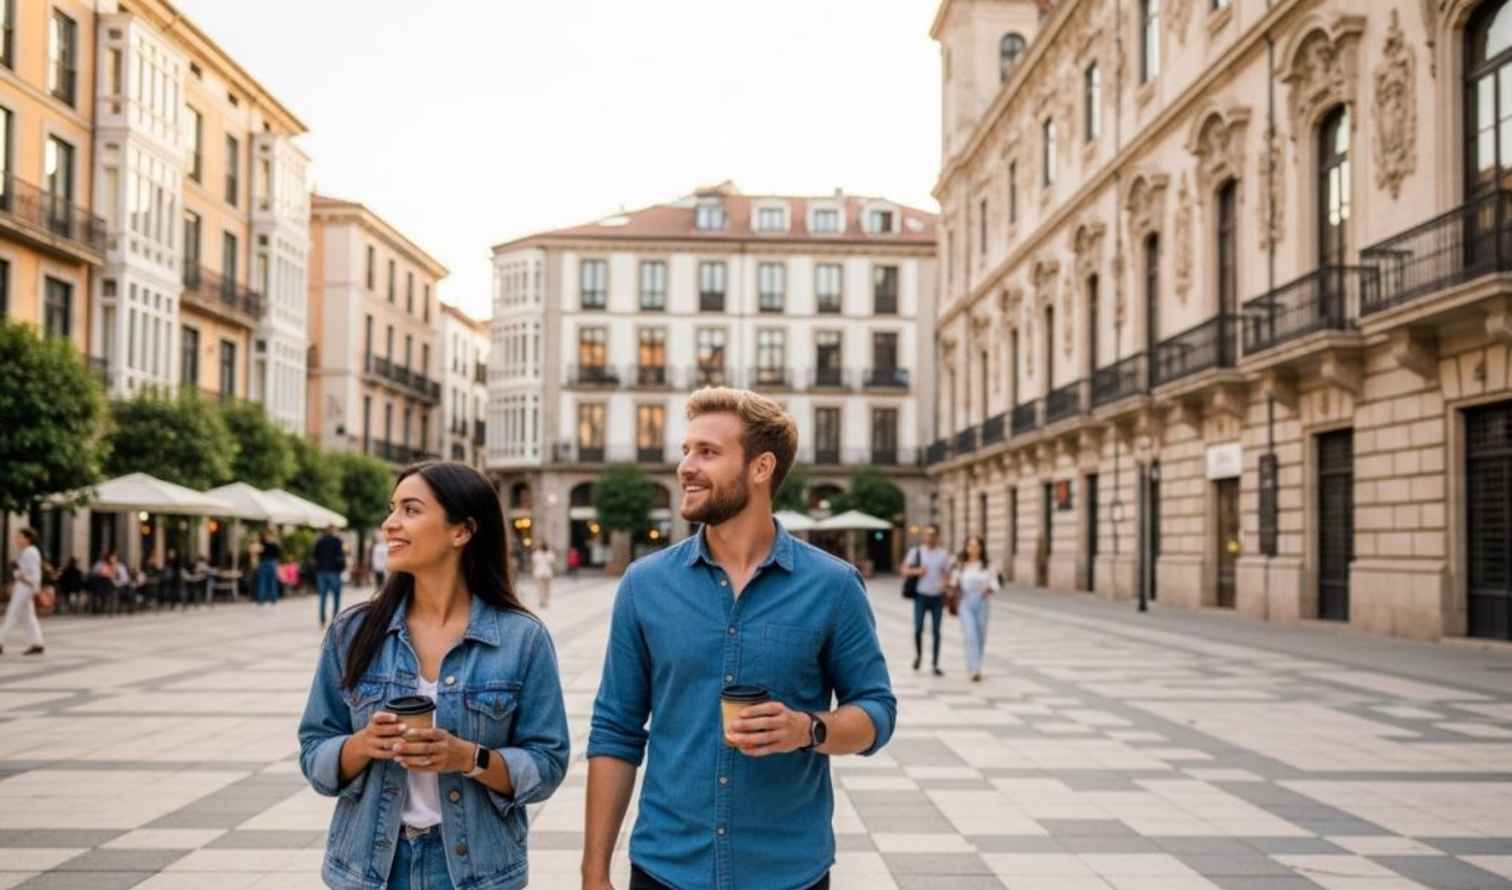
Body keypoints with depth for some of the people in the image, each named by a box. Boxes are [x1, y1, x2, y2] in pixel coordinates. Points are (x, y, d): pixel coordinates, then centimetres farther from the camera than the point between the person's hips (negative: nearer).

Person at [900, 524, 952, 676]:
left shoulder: (944, 554, 4)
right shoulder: (916, 552, 3)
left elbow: (948, 575, 6)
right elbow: (904, 571, 4)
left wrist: (945, 584, -16)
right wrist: (916, 571, -16)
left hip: (937, 597, 1)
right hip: (921, 596, -1)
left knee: (936, 631, 3)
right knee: (918, 629, -8)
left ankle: (936, 665, 9)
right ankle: (918, 655, 21)